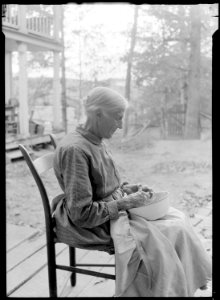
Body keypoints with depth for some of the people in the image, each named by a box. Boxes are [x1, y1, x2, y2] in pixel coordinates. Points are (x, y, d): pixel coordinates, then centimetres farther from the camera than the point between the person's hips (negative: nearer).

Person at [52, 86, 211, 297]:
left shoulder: (95, 142, 4)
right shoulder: (75, 149, -25)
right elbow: (82, 214, -25)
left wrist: (126, 188, 2)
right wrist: (125, 203, -21)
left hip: (112, 211, 9)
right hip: (96, 225, -9)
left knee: (176, 220, 2)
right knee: (171, 232, -11)